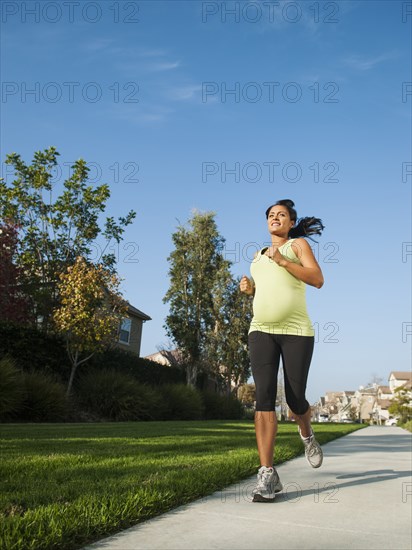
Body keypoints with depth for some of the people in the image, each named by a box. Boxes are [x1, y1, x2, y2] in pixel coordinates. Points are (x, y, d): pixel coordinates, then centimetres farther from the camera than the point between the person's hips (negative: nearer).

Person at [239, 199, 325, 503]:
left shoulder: (298, 243, 7)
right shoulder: (258, 255, 21)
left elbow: (318, 280, -7)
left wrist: (283, 261, -16)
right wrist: (249, 288, 8)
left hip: (296, 332, -3)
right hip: (261, 331, 3)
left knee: (295, 399, 1)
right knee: (264, 397, -13)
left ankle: (307, 435, 38)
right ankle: (268, 475, -14)